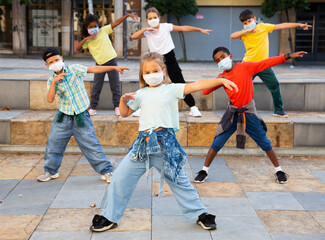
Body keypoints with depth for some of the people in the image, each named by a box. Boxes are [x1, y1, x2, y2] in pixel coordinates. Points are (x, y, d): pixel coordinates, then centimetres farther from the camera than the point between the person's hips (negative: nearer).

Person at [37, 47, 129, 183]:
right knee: (53, 143, 7)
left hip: (81, 116, -3)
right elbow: (50, 99, -12)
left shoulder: (74, 69, -5)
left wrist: (114, 68, -11)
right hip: (63, 116, 3)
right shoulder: (51, 81, 0)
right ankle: (51, 171, 28)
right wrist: (54, 82, -24)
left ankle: (106, 171, 7)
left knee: (91, 144, -3)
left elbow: (94, 69, -6)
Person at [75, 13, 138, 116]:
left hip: (111, 60, -1)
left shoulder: (103, 31, 2)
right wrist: (85, 39, -17)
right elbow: (77, 48, -7)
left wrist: (128, 15, -6)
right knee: (96, 87, 3)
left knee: (115, 86, 3)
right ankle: (93, 108, 12)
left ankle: (117, 106, 13)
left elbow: (116, 23, 1)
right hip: (99, 64, 1)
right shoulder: (87, 40, 3)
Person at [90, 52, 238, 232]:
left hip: (165, 144, -4)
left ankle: (200, 214, 22)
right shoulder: (141, 94, 14)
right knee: (120, 177, 3)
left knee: (178, 181, 5)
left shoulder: (172, 89, 3)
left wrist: (221, 80, -15)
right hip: (143, 144, 4)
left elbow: (196, 85, -6)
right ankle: (110, 217, 17)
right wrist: (123, 100, 0)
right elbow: (125, 113, 21)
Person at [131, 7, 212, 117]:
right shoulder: (147, 32, -2)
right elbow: (133, 36, -15)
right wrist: (145, 29, -23)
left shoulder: (166, 27, -6)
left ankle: (193, 107, 7)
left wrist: (200, 29, -10)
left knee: (180, 83, 1)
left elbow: (183, 28, -8)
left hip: (169, 58, -1)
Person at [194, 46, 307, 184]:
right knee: (217, 143, 0)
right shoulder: (222, 77, 0)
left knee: (264, 143, 6)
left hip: (249, 113, -2)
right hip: (232, 114, 2)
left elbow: (267, 63, -14)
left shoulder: (245, 67, -10)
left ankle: (278, 170, 22)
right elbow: (205, 91, -2)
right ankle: (204, 170, 13)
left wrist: (288, 56, -21)